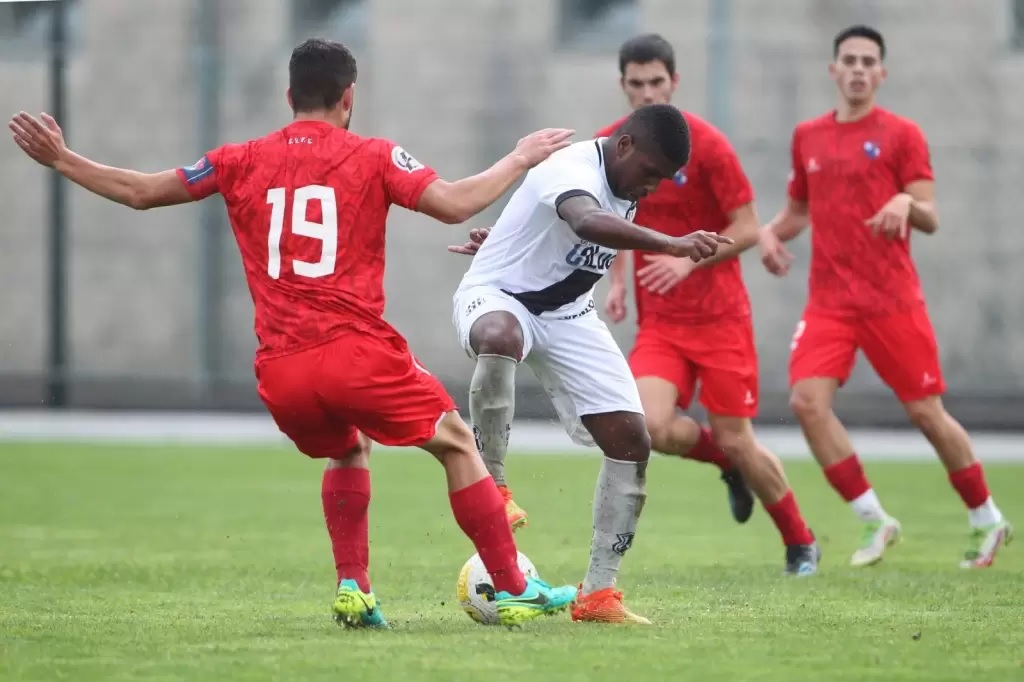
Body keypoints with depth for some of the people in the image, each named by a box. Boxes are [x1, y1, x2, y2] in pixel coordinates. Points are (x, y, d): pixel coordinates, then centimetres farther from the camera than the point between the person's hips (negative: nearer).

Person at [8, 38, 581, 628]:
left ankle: (353, 590, 17)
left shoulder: (243, 162, 12)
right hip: (358, 352, -4)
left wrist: (61, 159, 27)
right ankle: (514, 591, 9)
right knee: (457, 443, 13)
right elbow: (454, 204, -6)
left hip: (280, 372, 4)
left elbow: (141, 191, 17)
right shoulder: (373, 157, 3)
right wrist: (520, 161, 8)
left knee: (349, 452, 31)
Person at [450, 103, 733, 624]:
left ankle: (597, 593, 2)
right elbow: (589, 222, -52)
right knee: (501, 338, -45)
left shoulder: (625, 184, 1)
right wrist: (673, 245, -65)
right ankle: (492, 485, -27)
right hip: (496, 297, -8)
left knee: (631, 442, -4)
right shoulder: (574, 170, -28)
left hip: (566, 315, 8)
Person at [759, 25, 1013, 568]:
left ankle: (986, 520, 21)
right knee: (807, 399, -17)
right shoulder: (807, 137, 11)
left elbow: (931, 219, -7)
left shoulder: (902, 135, -2)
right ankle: (874, 522, -6)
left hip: (892, 300, -3)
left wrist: (907, 204, -29)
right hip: (829, 302, 4)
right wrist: (770, 233, 2)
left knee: (926, 412, 0)